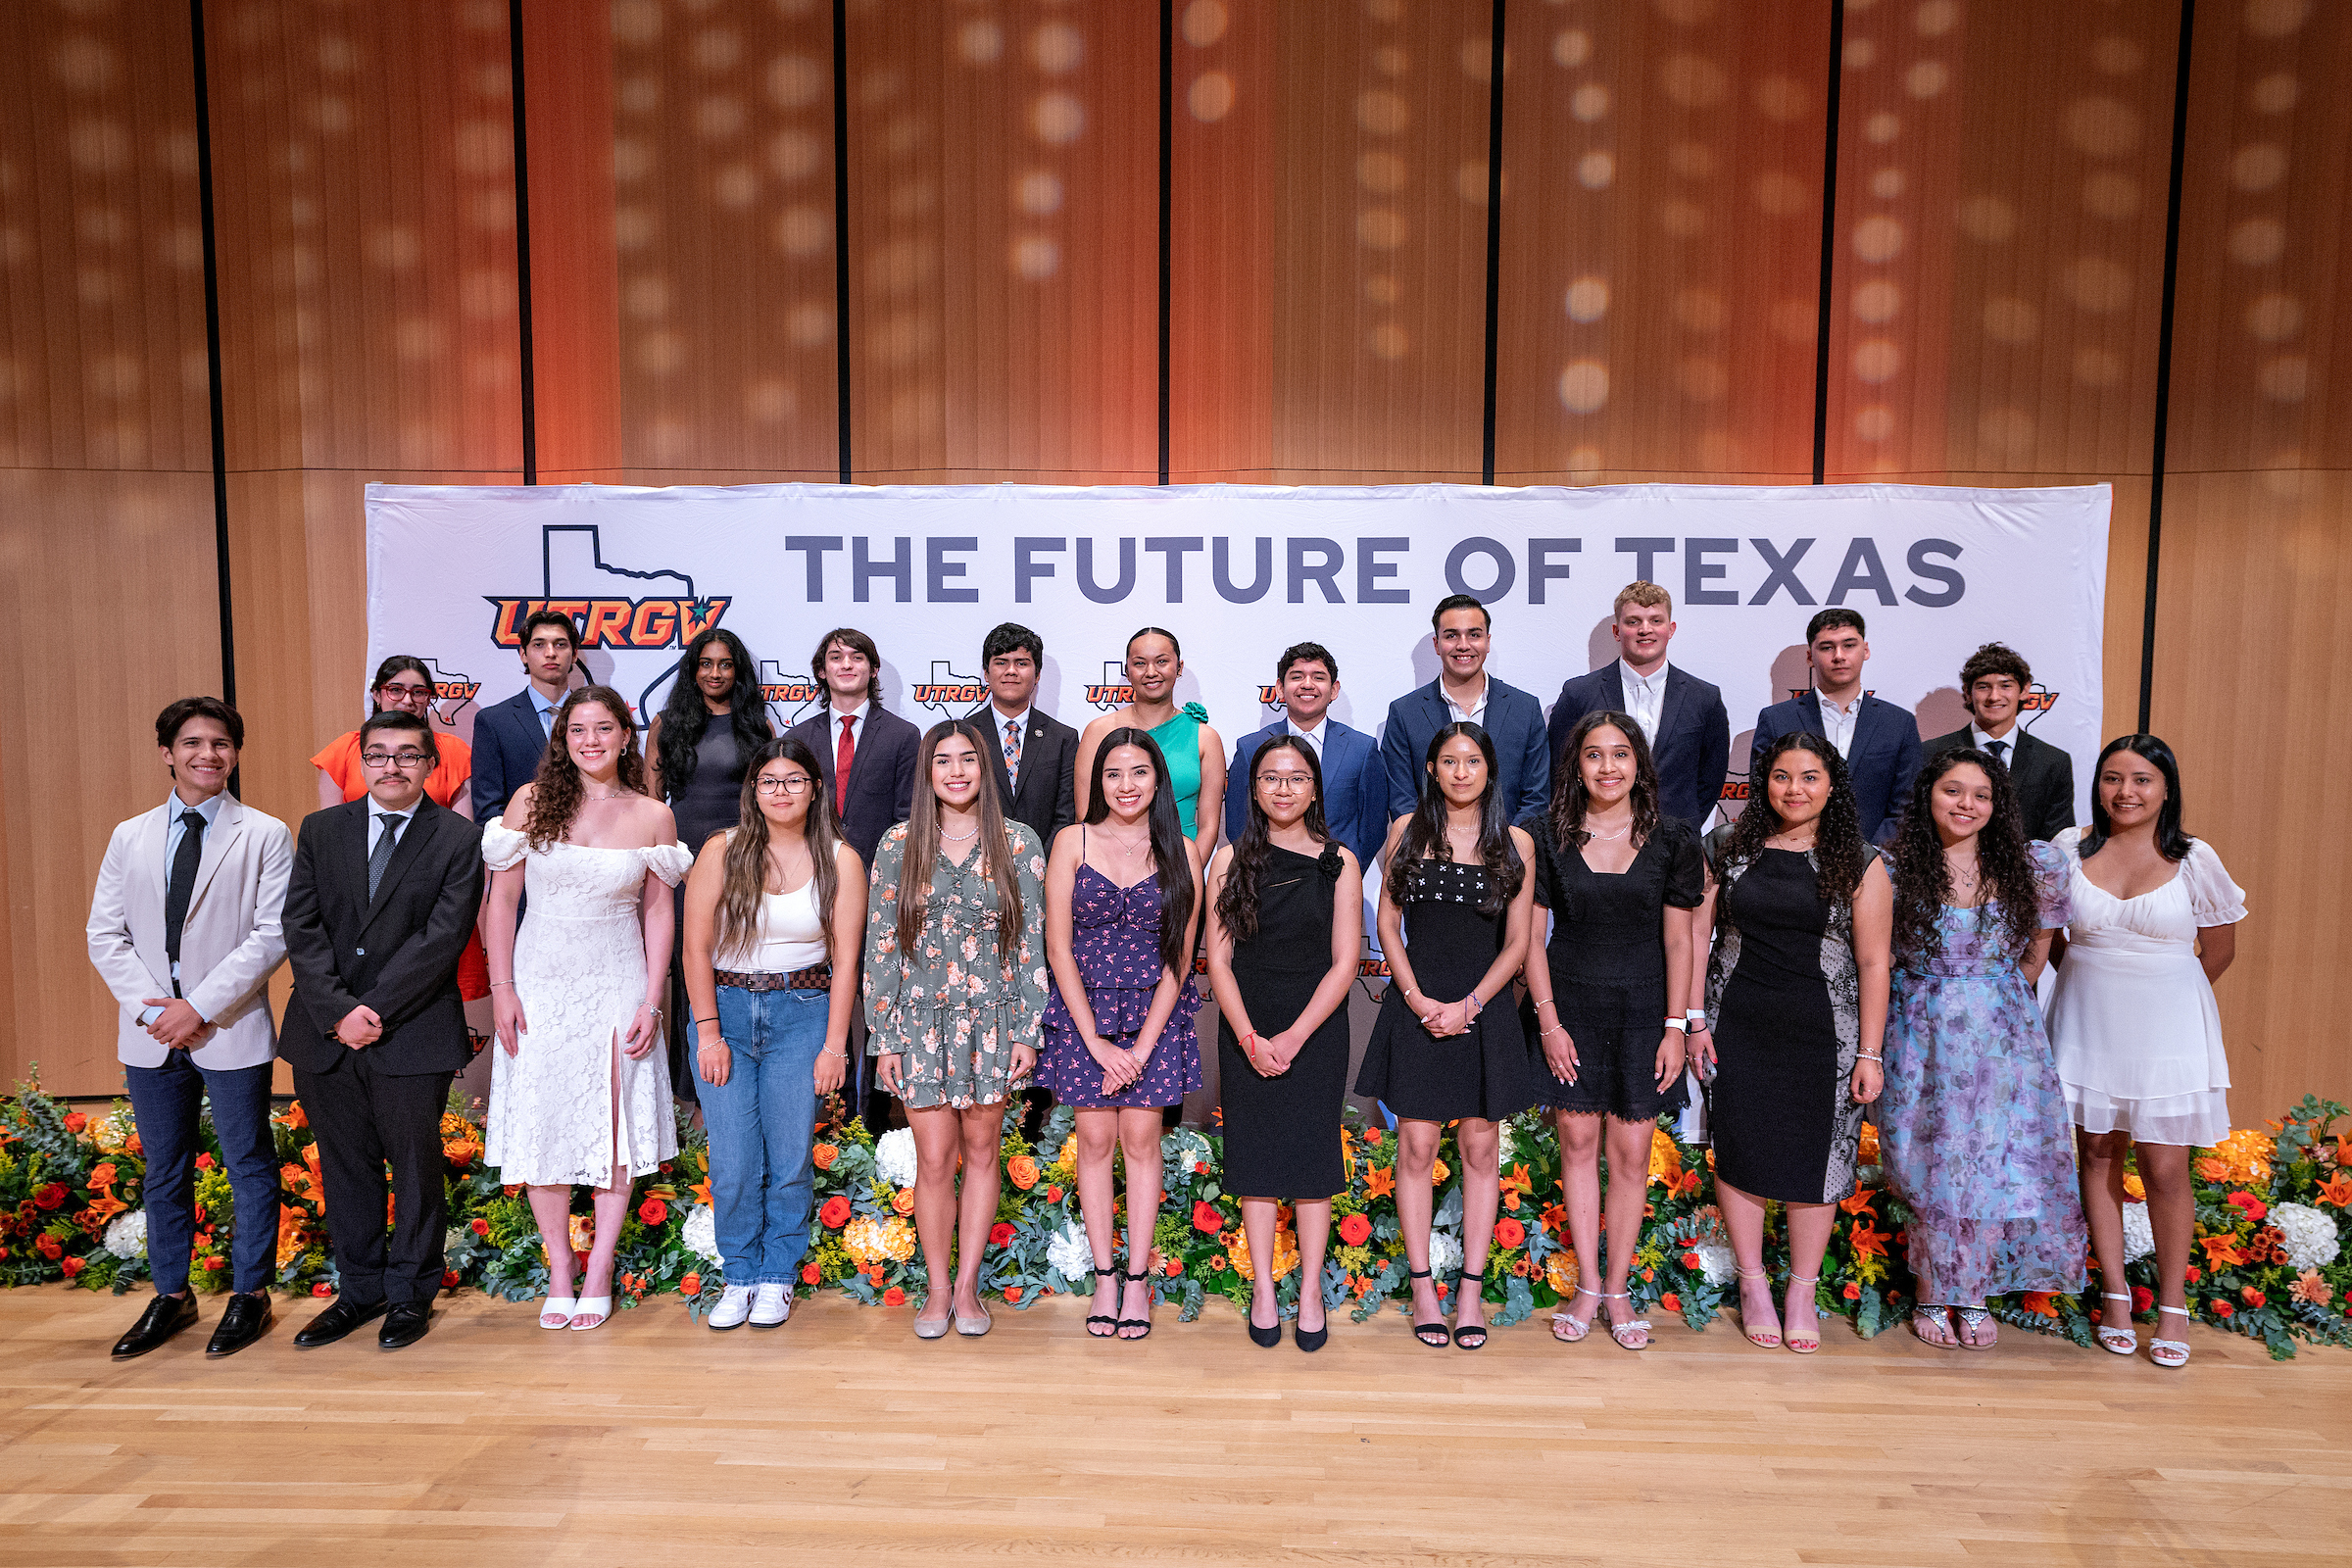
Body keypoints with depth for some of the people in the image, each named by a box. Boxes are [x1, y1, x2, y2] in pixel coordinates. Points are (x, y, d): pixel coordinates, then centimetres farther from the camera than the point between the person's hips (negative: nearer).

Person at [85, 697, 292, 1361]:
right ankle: (171, 1295, 29)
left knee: (249, 1166, 6)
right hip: (150, 1033, 4)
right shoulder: (130, 838, 9)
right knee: (164, 1169, 15)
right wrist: (148, 1007, -8)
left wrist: (200, 1006, -16)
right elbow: (104, 934, 6)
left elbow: (272, 934, -10)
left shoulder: (266, 836, -3)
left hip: (232, 1031, -4)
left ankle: (249, 1294, 20)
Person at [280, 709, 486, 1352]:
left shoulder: (459, 838, -4)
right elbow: (301, 926, 0)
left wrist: (374, 1009, -16)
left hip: (413, 1033, -3)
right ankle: (359, 1289, 31)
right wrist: (337, 1010, -12)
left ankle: (411, 1293, 25)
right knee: (345, 1167, 14)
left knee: (416, 1167, 8)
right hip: (325, 1033, 4)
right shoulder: (321, 829, 8)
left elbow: (443, 937, -12)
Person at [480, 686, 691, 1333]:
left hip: (618, 984, 0)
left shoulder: (653, 816, -1)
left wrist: (652, 1002, -3)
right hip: (541, 982, 0)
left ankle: (599, 1277, 16)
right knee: (542, 1124, 5)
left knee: (615, 1127, 4)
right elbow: (501, 898, 1)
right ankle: (559, 1275, 19)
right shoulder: (532, 801, -2)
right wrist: (501, 988, -5)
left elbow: (658, 912, 2)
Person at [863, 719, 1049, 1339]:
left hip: (992, 1019, 1)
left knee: (981, 1152, 9)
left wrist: (1027, 1031, -3)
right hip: (921, 1019, 0)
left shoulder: (1018, 844, 0)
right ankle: (938, 1288, 21)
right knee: (934, 1160, 3)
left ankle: (967, 1285, 23)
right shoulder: (899, 844, -1)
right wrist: (884, 1038, -2)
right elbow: (880, 944, 1)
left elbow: (1032, 942, 1)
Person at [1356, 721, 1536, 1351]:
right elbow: (1388, 926, 5)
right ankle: (1422, 1287, 13)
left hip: (1485, 1008, 0)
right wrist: (1418, 998, -7)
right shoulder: (1407, 832, 5)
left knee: (1480, 1147, 5)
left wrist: (1469, 1004, -9)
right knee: (1416, 1146, 1)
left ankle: (1471, 1289, 16)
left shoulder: (1515, 843, 4)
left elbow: (1517, 942, 2)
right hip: (1416, 1004, 0)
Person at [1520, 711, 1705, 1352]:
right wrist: (1549, 1021, -5)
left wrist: (1675, 1027, -2)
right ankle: (1587, 1285, 18)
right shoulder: (1546, 835, -2)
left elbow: (1678, 940, 1)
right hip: (1570, 1004, 0)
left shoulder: (1672, 837, -1)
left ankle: (1617, 1290, 17)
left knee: (1632, 1150, 3)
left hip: (1643, 1006, 0)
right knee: (1579, 1140, 6)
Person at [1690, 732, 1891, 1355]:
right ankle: (1753, 1286, 21)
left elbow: (1873, 961, -1)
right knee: (1740, 1151, 4)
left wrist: (1870, 1053, -4)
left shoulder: (1858, 864, 0)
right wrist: (1693, 1020, 1)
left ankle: (1802, 1292, 22)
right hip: (1740, 1029, 1)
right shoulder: (1729, 849, 3)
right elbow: (1697, 935, 5)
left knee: (1816, 1158, 5)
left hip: (1822, 1034, -1)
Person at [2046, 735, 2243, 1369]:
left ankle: (2171, 1307, 15)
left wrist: (2161, 996, 11)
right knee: (2099, 1155, 7)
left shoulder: (2194, 859, -5)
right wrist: (2099, 984, 12)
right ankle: (2115, 1296, 18)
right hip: (2089, 1026, 2)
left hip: (2166, 1032, -1)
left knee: (2165, 1169, 1)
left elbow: (2219, 949, 7)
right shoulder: (2071, 847, -2)